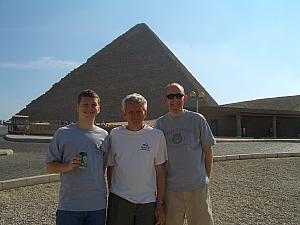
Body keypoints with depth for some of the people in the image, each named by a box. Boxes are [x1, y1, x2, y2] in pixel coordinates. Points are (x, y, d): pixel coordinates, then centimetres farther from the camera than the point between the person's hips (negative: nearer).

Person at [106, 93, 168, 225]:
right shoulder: (115, 134, 1)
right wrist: (112, 194, 7)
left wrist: (160, 204, 0)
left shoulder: (157, 135, -1)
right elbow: (110, 168, 8)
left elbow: (160, 172, 1)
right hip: (119, 200, 1)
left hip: (148, 201, 0)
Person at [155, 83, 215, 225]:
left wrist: (207, 178, 6)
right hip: (170, 188, 2)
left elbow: (208, 150, 5)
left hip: (197, 187, -1)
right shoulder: (160, 123, 3)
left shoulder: (197, 119, -3)